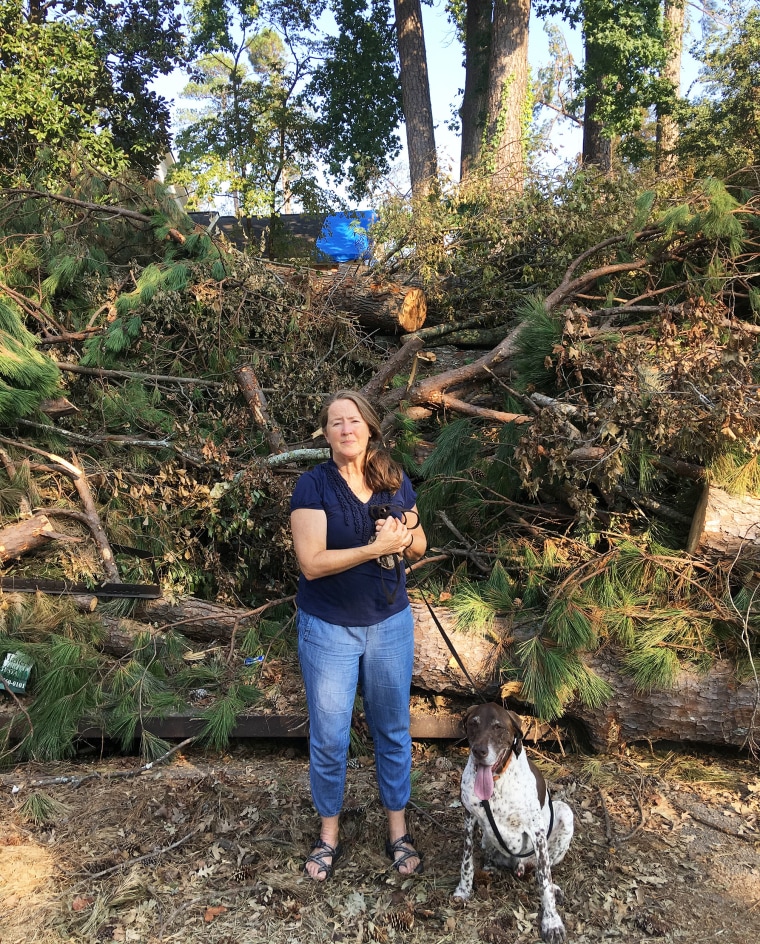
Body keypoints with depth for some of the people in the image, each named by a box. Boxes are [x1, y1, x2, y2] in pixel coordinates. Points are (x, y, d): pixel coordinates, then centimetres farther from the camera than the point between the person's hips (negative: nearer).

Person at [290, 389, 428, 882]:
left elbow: (419, 546, 9)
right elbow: (312, 562, -21)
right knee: (329, 737, 9)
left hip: (390, 623, 3)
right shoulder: (314, 485, -13)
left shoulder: (396, 481, -2)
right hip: (329, 629, -3)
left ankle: (398, 830, 34)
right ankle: (329, 831, 33)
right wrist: (376, 547, -27)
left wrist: (406, 536, -14)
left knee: (393, 729, 15)